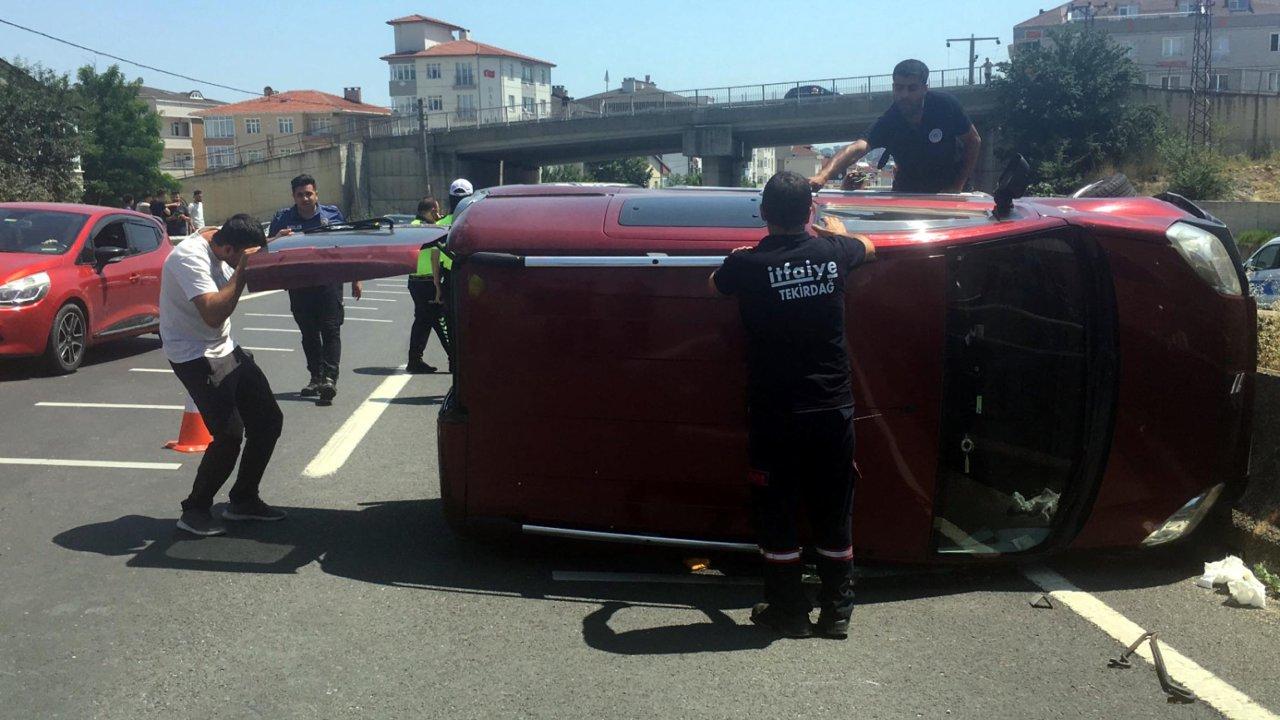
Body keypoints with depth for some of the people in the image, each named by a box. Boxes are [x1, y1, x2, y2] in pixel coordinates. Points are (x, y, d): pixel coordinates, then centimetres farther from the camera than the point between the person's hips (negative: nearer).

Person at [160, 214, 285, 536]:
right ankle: (194, 511, 2)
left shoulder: (220, 249, 2)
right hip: (195, 358, -9)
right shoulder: (189, 258, -24)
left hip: (226, 350, 9)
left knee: (269, 420, 7)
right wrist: (243, 268, -29)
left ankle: (243, 499, 21)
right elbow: (214, 314, -34)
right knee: (229, 434, -16)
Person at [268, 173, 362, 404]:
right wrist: (278, 238, -16)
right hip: (299, 284, 3)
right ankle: (316, 377, 20)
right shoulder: (283, 219, 5)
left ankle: (329, 377, -15)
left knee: (330, 329, -10)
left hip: (329, 282, -2)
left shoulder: (332, 214, 4)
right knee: (308, 333, 10)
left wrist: (355, 280, 9)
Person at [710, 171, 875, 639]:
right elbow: (868, 247, 23)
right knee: (833, 512, 14)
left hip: (774, 413, -3)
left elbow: (714, 284, 12)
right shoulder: (833, 253, -3)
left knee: (776, 512, 10)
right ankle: (837, 611, 22)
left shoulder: (747, 264, -12)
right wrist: (836, 230, 43)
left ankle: (789, 611, 18)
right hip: (833, 408, 3)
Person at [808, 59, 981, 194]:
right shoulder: (889, 122, -28)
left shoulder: (946, 105, -25)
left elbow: (974, 142, -11)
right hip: (908, 189, 0)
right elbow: (857, 148, -44)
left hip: (947, 187, 0)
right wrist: (823, 176, -62)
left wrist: (957, 187, -16)